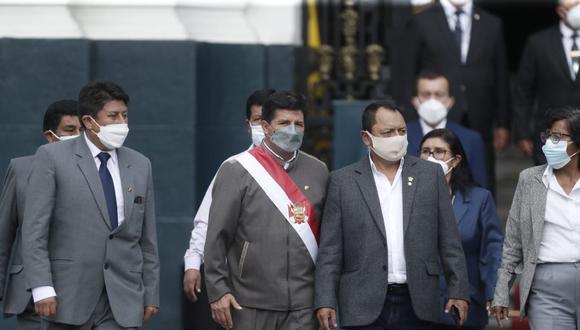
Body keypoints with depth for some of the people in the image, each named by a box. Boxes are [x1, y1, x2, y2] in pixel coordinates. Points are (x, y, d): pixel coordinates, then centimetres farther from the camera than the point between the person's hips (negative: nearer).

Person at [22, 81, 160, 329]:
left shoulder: (140, 165, 12)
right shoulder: (53, 157, 0)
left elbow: (147, 239, 14)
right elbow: (34, 229, -6)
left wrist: (151, 295, 11)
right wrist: (41, 287, -14)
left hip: (121, 306, 3)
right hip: (68, 298, -3)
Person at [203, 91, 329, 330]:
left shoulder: (318, 172, 12)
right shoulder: (236, 171, 1)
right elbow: (217, 237, -2)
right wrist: (218, 291, -7)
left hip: (303, 306, 2)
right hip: (251, 304, -2)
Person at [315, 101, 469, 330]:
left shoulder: (431, 174, 8)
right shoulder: (343, 181, 4)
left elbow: (449, 241, 8)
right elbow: (330, 250, 3)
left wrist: (458, 291, 2)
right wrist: (325, 301, -5)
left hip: (416, 305, 1)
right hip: (365, 308, -1)